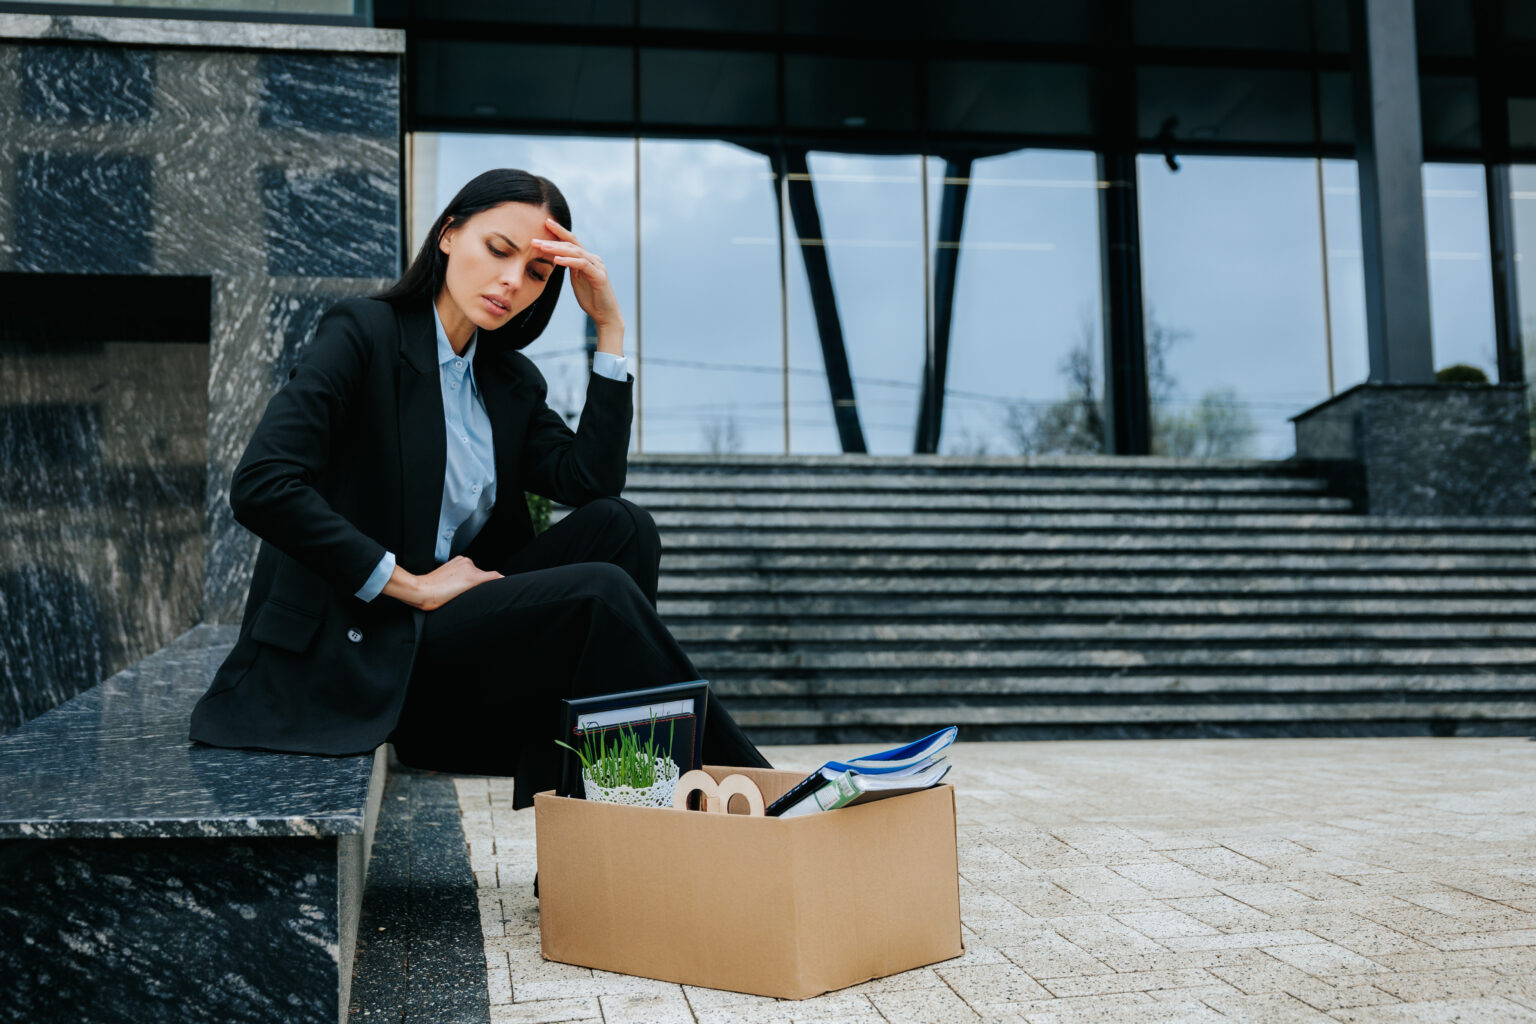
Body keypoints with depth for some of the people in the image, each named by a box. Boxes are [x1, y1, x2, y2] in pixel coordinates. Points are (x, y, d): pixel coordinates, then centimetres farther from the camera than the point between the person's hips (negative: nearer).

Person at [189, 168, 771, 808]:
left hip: (452, 628, 7)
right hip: (357, 647, -7)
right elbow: (260, 486, -19)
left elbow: (595, 484, -4)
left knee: (621, 527, -13)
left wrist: (610, 328, -5)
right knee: (598, 595, -23)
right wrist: (411, 584, -18)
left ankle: (553, 791, -19)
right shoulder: (362, 335, -7)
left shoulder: (511, 380, 13)